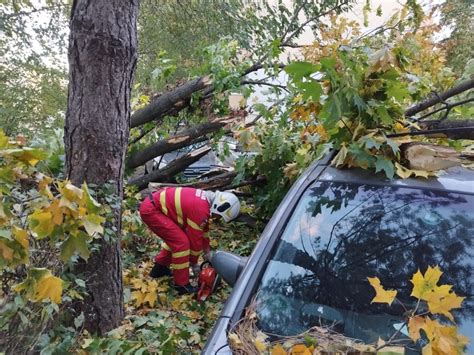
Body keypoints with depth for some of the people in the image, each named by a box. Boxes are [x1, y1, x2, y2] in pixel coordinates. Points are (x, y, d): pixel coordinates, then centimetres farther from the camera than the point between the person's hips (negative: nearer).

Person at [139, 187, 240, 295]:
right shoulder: (200, 209, -22)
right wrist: (194, 263, 3)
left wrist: (207, 251, 30)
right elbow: (195, 238, -12)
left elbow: (203, 229, 22)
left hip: (155, 204, 10)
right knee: (181, 242, -12)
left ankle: (160, 268, 35)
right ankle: (181, 284, 0)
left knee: (175, 237, 21)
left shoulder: (206, 200, 8)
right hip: (151, 210, -10)